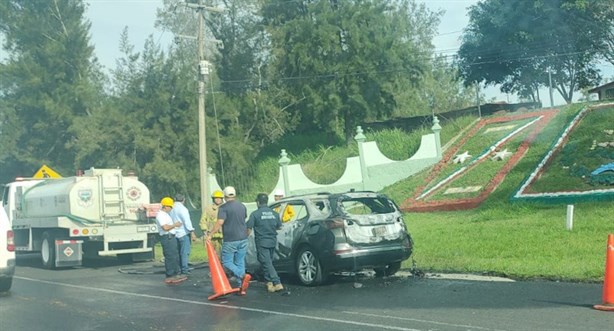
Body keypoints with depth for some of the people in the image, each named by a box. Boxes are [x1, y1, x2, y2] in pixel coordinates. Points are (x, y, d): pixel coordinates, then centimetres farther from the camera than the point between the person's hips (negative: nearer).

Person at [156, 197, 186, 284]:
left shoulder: (165, 214, 17)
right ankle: (169, 277, -3)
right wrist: (175, 225, -14)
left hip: (171, 237, 11)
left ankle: (176, 274, 24)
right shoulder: (161, 215, -16)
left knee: (175, 256, 16)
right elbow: (165, 227, -26)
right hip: (167, 238, -11)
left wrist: (175, 225, 15)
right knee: (170, 257, -7)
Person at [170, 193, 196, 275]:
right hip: (184, 233, -8)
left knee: (180, 253, 14)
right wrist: (192, 232, -16)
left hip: (176, 234, 8)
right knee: (185, 252, -6)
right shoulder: (182, 208, -12)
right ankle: (185, 271, -8)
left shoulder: (172, 209, 10)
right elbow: (187, 221, -16)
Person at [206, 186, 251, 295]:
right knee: (240, 262, 11)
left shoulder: (223, 208, -11)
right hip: (243, 238, 6)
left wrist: (210, 234, -16)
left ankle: (243, 276, -19)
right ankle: (242, 287, 8)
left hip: (230, 240, -6)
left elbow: (219, 223, -20)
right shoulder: (242, 206, 9)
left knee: (227, 262, 4)